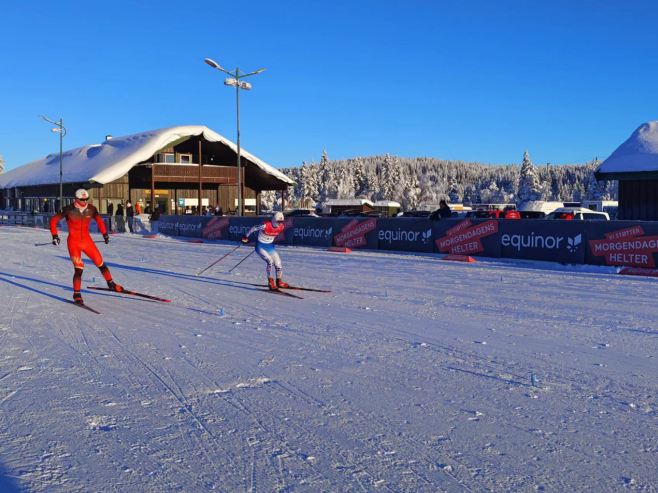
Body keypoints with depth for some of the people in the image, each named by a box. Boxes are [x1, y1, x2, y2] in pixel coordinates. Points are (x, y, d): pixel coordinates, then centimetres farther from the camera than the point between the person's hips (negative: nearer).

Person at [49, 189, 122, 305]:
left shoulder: (91, 209, -5)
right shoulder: (69, 210, -14)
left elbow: (99, 220, 14)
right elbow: (53, 221, -3)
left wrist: (105, 233, 10)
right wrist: (54, 235, -9)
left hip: (87, 241, 4)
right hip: (73, 242, -3)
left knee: (100, 264, 5)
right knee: (79, 269, -15)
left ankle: (111, 284, 29)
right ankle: (76, 294, -1)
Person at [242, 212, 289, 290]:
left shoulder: (281, 227, -10)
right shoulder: (265, 225, -28)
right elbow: (253, 228, -13)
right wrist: (245, 237, 0)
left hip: (270, 246, 6)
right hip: (260, 247, -6)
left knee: (279, 265, 1)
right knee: (270, 261, -26)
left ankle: (279, 282, 24)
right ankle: (270, 282, -15)